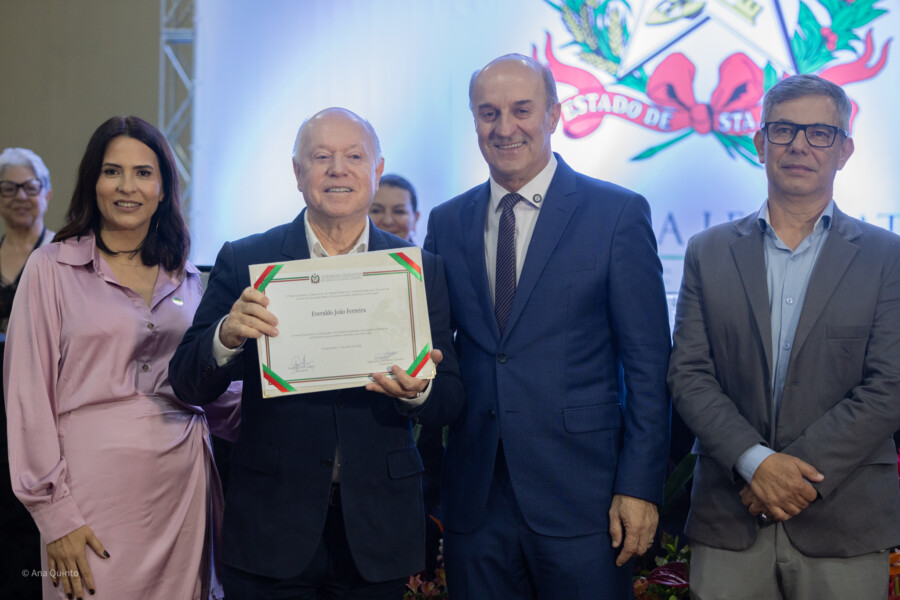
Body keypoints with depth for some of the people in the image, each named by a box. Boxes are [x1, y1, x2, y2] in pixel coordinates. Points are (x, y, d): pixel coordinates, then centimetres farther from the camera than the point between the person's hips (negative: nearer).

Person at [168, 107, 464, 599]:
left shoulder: (421, 269, 3)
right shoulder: (244, 261, 0)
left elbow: (451, 402, 2)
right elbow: (188, 384, -2)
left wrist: (418, 391, -20)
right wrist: (226, 336, -23)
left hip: (378, 529, 1)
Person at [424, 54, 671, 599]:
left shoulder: (619, 213, -3)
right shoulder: (448, 223, 9)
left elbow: (648, 363, -5)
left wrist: (640, 486, -10)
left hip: (581, 496, -3)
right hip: (474, 500, 3)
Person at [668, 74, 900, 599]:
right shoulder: (709, 253, 8)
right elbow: (689, 375, 1)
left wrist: (801, 473, -13)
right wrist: (755, 461, -14)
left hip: (843, 529, -1)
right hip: (728, 521, 1)